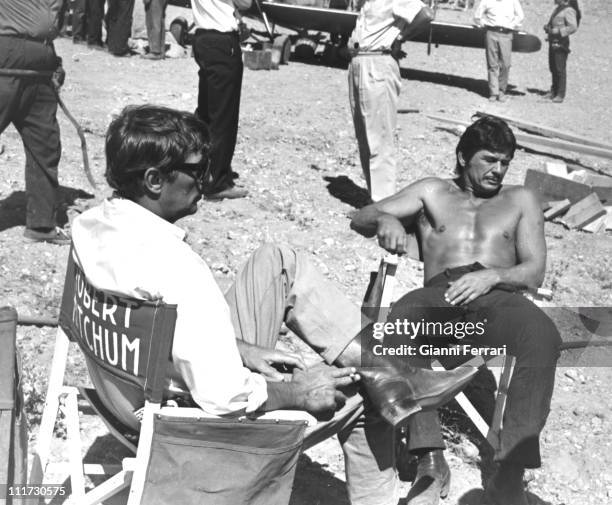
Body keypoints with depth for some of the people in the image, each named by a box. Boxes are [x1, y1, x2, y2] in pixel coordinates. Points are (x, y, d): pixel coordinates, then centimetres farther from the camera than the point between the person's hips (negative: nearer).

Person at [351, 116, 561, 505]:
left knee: (542, 337, -36)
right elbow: (360, 218, 18)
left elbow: (535, 272, 14)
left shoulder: (519, 200, 27)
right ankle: (431, 459, -37)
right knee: (399, 323, -37)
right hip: (439, 294, 0)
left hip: (498, 296, 0)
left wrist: (492, 275, -9)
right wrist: (385, 220, -8)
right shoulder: (433, 192, 28)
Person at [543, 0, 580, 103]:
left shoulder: (569, 10, -13)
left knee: (560, 69, -8)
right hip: (553, 42, 9)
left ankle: (560, 95, -5)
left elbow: (573, 27, -21)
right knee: (553, 68, 15)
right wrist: (547, 26, 8)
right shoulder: (558, 8, 16)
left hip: (561, 43, -9)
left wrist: (557, 31, -21)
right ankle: (554, 92, 25)